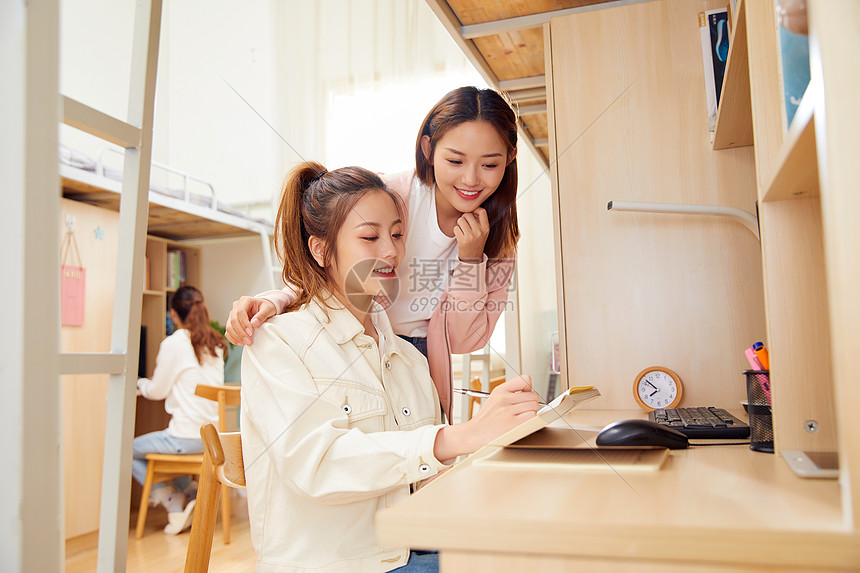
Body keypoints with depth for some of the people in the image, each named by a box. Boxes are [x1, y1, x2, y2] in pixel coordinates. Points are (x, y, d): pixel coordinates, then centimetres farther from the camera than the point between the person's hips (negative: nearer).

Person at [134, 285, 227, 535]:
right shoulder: (215, 343, 8)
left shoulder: (174, 343, -11)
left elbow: (157, 391, -2)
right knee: (162, 444, 31)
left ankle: (175, 504, 7)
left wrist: (140, 382, 20)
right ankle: (195, 495, 15)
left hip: (188, 436, -7)